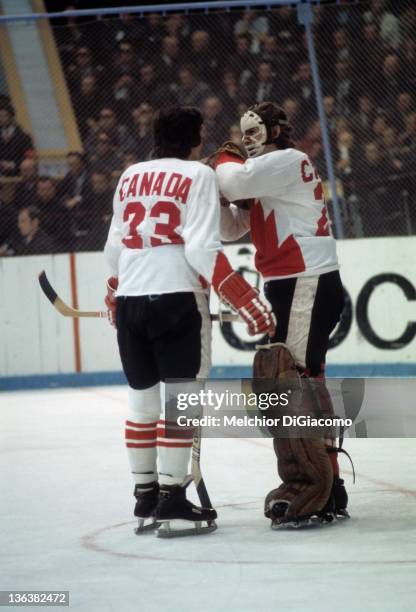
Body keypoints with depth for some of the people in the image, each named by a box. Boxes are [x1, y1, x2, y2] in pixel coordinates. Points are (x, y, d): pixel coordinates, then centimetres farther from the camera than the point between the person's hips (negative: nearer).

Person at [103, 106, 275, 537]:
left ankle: (144, 493, 21)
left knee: (142, 399, 15)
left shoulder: (130, 176, 15)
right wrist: (247, 303, -12)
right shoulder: (198, 175, -2)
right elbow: (202, 250, -12)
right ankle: (171, 497, -5)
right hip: (177, 299, -6)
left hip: (131, 302, 6)